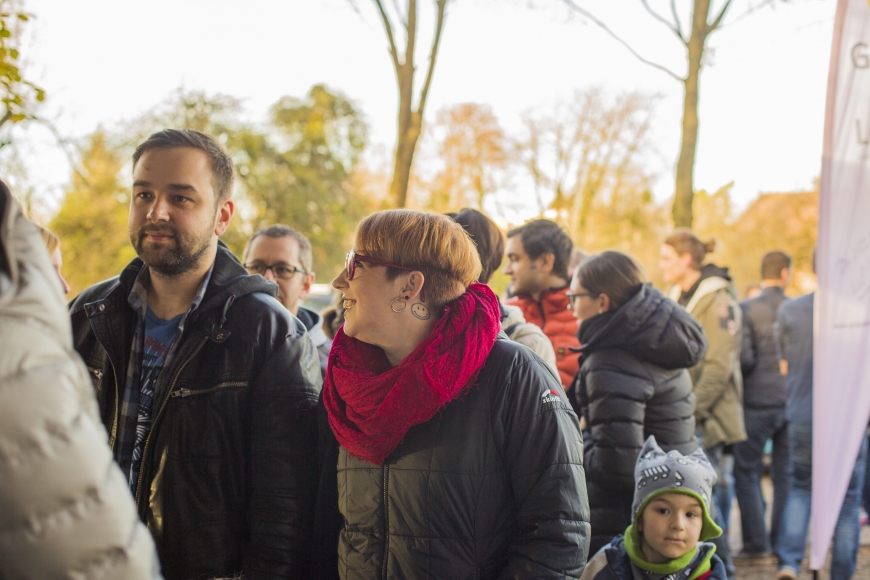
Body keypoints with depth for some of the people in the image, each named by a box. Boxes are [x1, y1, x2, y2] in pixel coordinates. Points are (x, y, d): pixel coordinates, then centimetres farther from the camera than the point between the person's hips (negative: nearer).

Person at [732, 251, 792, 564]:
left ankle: (757, 546, 2)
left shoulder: (746, 309, -9)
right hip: (793, 400, 3)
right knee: (785, 475, 11)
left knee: (746, 473, 6)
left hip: (758, 401, -3)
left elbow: (744, 358, -15)